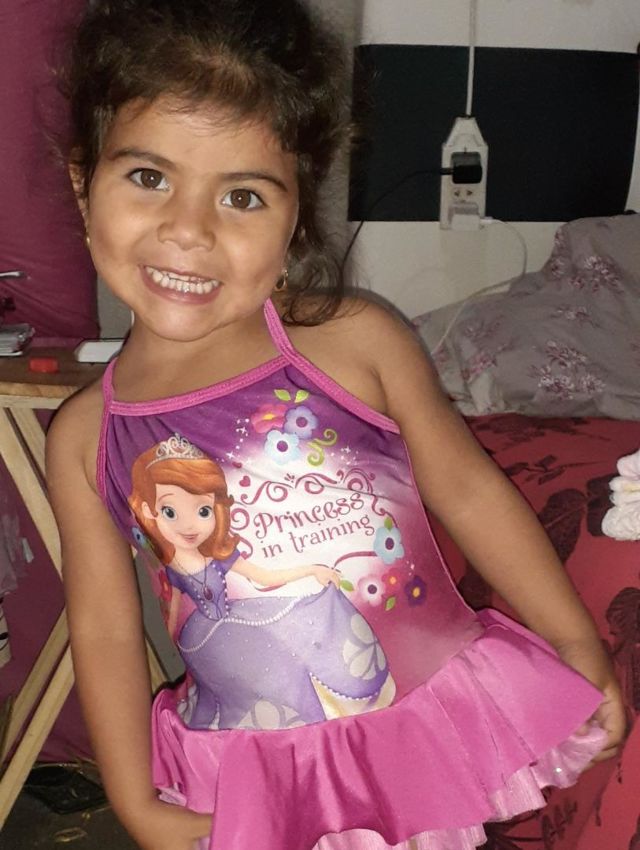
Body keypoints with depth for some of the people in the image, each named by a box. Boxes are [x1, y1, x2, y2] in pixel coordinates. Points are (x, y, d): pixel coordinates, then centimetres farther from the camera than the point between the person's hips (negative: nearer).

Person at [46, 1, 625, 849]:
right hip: (254, 775, 1)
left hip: (441, 708, 0)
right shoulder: (83, 438, -6)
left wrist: (578, 645, 6)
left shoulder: (358, 344, -12)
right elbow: (105, 628, 1)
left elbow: (467, 488, -1)